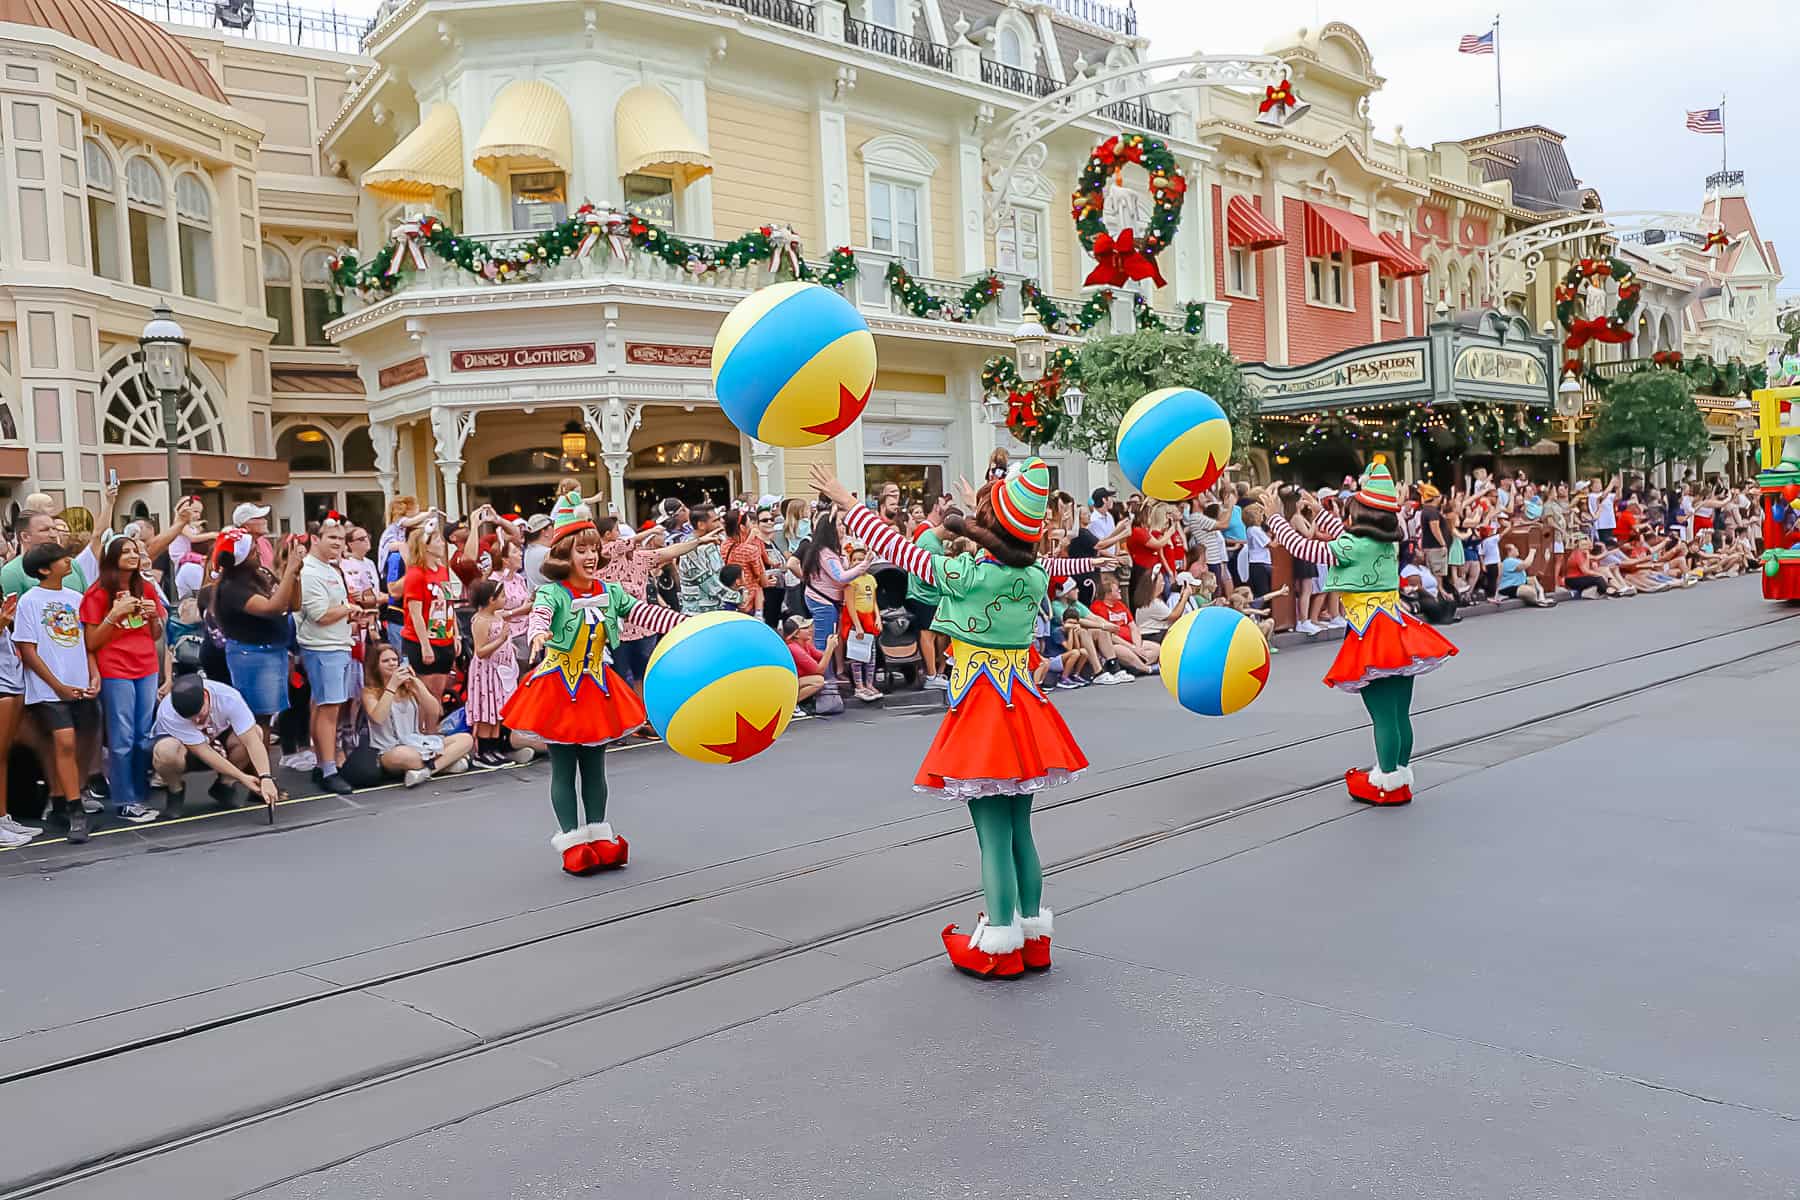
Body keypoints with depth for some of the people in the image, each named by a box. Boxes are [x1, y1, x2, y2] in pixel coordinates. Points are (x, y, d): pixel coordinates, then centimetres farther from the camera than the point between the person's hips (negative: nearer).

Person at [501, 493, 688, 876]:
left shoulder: (609, 592, 3)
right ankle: (572, 842, 11)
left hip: (596, 686, 5)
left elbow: (643, 612, -1)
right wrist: (538, 634, -56)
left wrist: (687, 622, -11)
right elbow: (540, 613, -33)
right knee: (563, 769, 4)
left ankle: (599, 836, 22)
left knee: (594, 767, 13)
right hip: (559, 685, -5)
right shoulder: (552, 592, -13)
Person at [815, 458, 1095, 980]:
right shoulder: (1037, 575, 0)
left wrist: (846, 502, 7)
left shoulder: (965, 574, -15)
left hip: (981, 711, -6)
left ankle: (1000, 947, 10)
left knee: (993, 835, 1)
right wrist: (984, 516, 40)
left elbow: (897, 548, -5)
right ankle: (1033, 936, 25)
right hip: (1024, 707, 6)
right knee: (1019, 830, 16)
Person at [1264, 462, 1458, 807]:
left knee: (1383, 716, -2)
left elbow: (1299, 546, -9)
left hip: (1372, 639, -8)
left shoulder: (1352, 548, -12)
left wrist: (1275, 515, 5)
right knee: (1400, 714, 12)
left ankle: (1388, 784, 6)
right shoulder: (1388, 544, 11)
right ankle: (1401, 775, 22)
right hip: (1398, 633, 8)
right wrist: (1319, 512, 40)